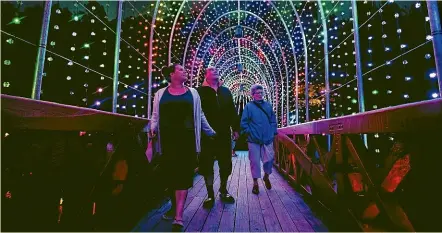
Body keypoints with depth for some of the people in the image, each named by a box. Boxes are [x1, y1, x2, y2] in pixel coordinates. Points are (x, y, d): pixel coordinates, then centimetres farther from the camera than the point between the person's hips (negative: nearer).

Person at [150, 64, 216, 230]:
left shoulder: (192, 93, 9)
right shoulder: (161, 94, 9)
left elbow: (200, 116, 14)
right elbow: (155, 115, 11)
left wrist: (211, 132, 16)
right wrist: (153, 128, -7)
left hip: (186, 138, -1)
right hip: (168, 139, 1)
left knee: (183, 174, -5)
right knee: (170, 174, 8)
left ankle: (178, 216, -4)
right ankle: (174, 206, 27)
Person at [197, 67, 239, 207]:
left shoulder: (225, 91, 13)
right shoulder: (200, 92, 0)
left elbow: (232, 111, 11)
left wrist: (235, 128, 5)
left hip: (224, 134, 4)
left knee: (226, 164, 11)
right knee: (207, 165, 5)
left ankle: (223, 191, 30)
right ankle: (210, 194, 19)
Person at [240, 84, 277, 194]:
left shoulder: (268, 105, 8)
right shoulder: (249, 106, -2)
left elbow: (273, 120, 12)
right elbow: (244, 122, -3)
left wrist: (273, 132, 5)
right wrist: (249, 132, -7)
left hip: (267, 139, 3)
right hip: (254, 140, -3)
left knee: (269, 159, 7)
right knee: (255, 161, 3)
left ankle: (266, 177, 36)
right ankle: (255, 183, 19)